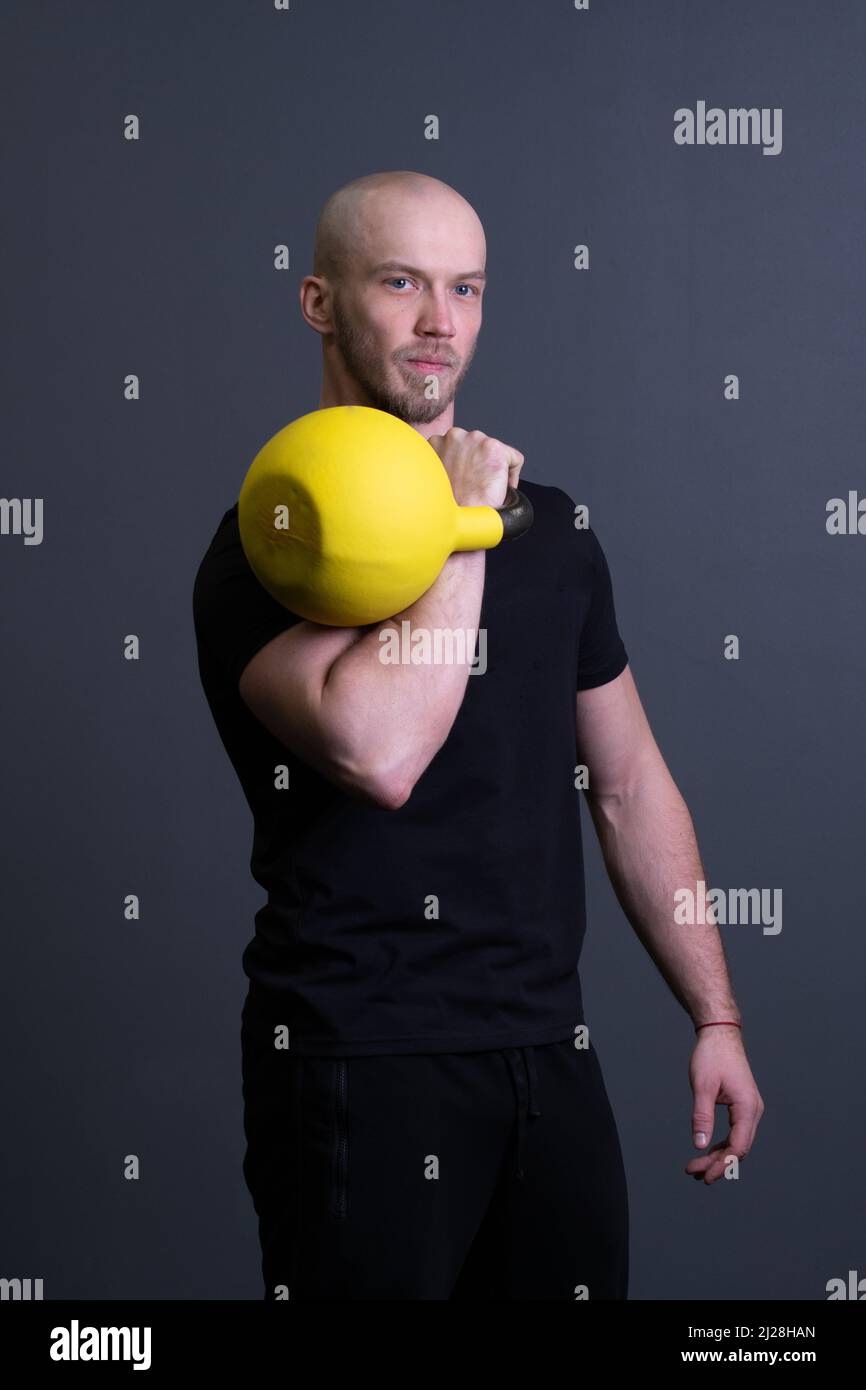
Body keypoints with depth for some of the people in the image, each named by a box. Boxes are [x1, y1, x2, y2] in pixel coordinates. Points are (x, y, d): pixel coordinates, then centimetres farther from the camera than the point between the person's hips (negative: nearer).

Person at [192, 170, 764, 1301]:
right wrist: (464, 528, -18)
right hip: (361, 1066, -6)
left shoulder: (554, 528, 10)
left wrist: (716, 1017, 11)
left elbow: (631, 782, 15)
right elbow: (379, 751, -29)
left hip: (549, 1046, 6)